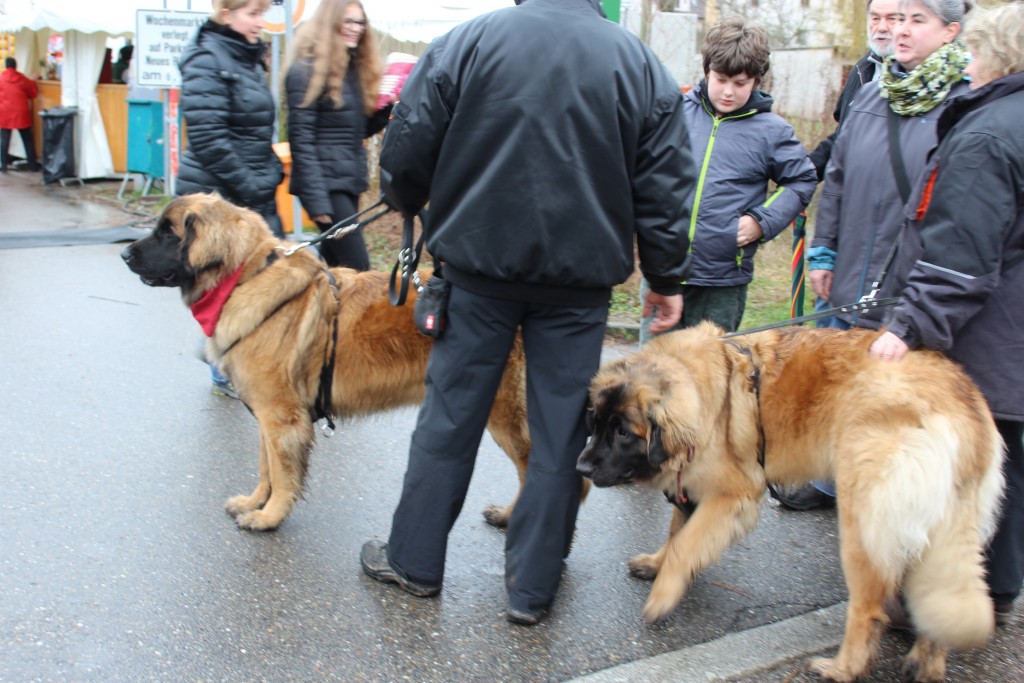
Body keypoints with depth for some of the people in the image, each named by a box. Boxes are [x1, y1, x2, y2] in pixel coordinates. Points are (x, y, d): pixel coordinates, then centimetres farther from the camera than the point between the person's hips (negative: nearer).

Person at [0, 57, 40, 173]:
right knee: (28, 139, 9)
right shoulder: (22, 78, -1)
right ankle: (32, 164, 10)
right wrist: (32, 82, 23)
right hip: (21, 113, 0)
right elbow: (33, 94, 8)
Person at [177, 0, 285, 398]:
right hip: (220, 196, -8)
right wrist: (248, 186, -18)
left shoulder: (249, 58, 13)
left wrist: (273, 172, 10)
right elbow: (207, 137, -20)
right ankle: (226, 376, 15)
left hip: (256, 192, 9)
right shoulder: (206, 60, -13)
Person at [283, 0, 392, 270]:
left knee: (335, 263, 11)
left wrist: (390, 106, -1)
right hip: (326, 182, -8)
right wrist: (317, 200, -19)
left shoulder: (354, 67, 15)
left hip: (349, 180, 8)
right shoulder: (306, 70, -9)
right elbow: (301, 139, -14)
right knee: (357, 267, -10)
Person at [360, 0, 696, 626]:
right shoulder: (644, 66, 3)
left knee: (451, 413, 11)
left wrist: (409, 203, 20)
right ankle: (533, 587, 19)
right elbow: (665, 187, 3)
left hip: (479, 265, 0)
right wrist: (667, 279, 12)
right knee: (560, 432, 9)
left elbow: (407, 149, -1)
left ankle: (414, 561, 24)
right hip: (581, 280, 1)